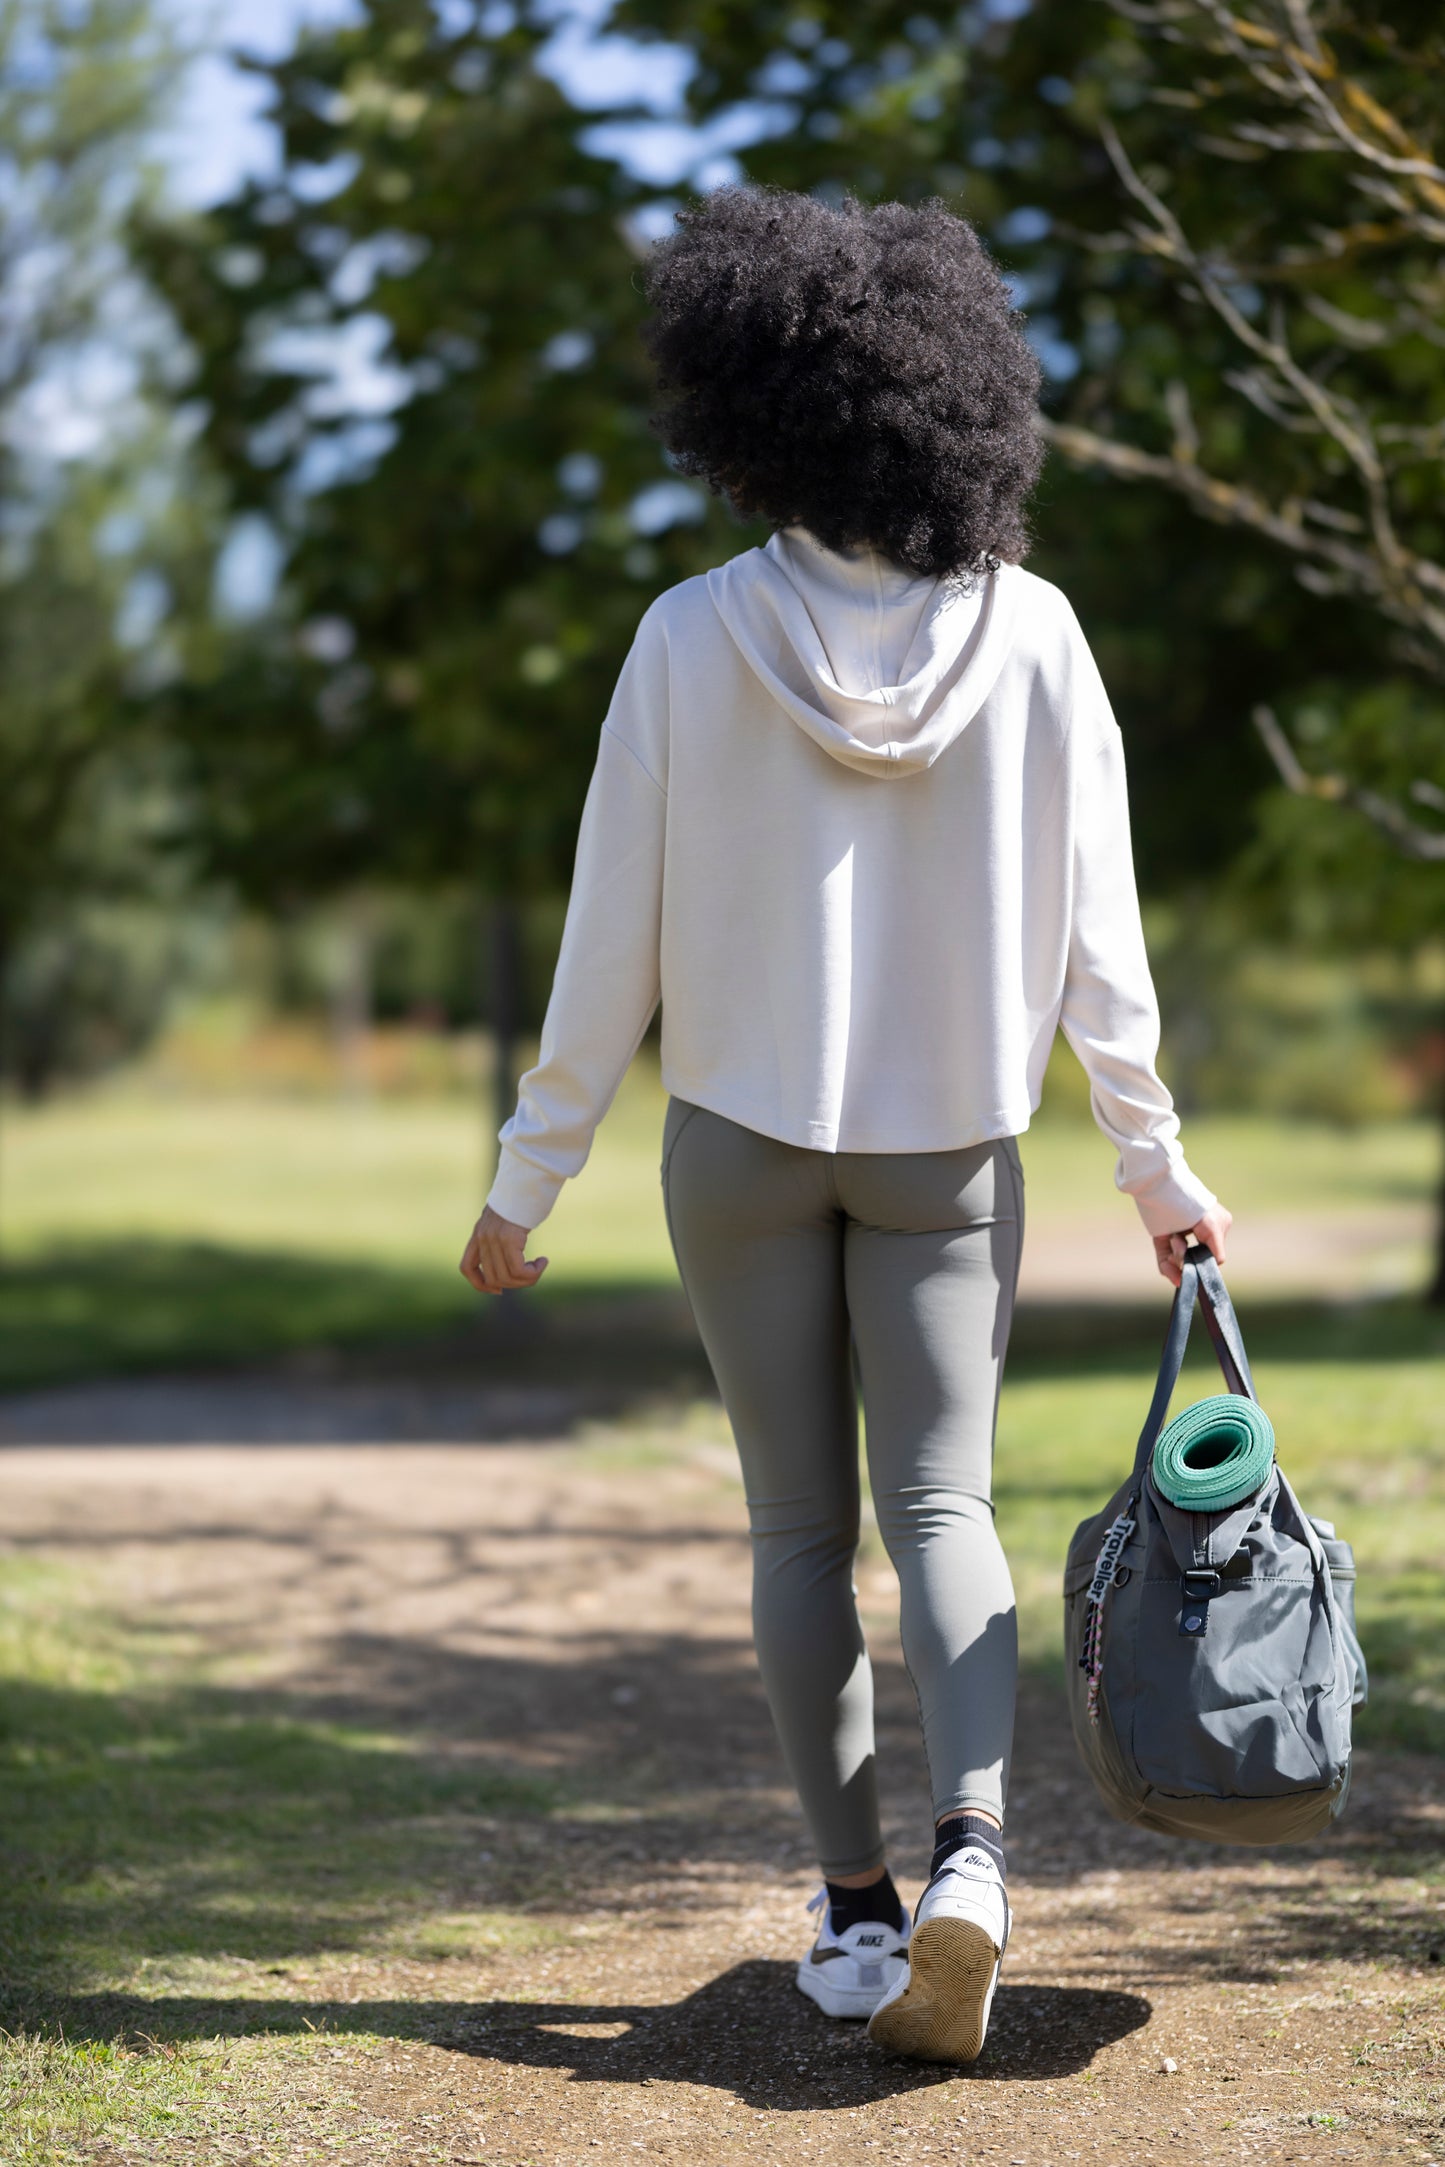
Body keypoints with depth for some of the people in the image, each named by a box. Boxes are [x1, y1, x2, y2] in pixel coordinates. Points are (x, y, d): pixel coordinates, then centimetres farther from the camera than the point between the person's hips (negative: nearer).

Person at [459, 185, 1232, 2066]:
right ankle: (972, 1847, -15)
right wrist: (1154, 1158, 5)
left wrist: (530, 1180, 1)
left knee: (801, 1524, 10)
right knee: (943, 1505, 7)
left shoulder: (694, 641, -13)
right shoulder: (1031, 635, -8)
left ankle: (856, 1905, 11)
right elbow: (1097, 935, -5)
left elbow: (614, 942, -9)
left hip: (744, 1135, -1)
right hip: (950, 1145, 1)